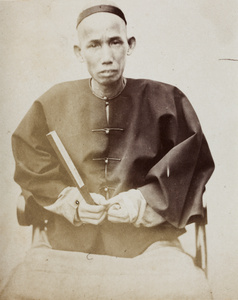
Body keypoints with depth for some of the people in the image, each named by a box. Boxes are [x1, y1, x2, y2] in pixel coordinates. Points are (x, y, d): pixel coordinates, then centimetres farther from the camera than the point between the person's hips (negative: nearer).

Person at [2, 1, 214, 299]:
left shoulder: (165, 102, 2)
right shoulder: (52, 104, 5)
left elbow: (193, 165, 4)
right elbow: (31, 167, 8)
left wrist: (144, 201, -10)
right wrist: (72, 202, -8)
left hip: (146, 237, 0)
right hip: (64, 240, 1)